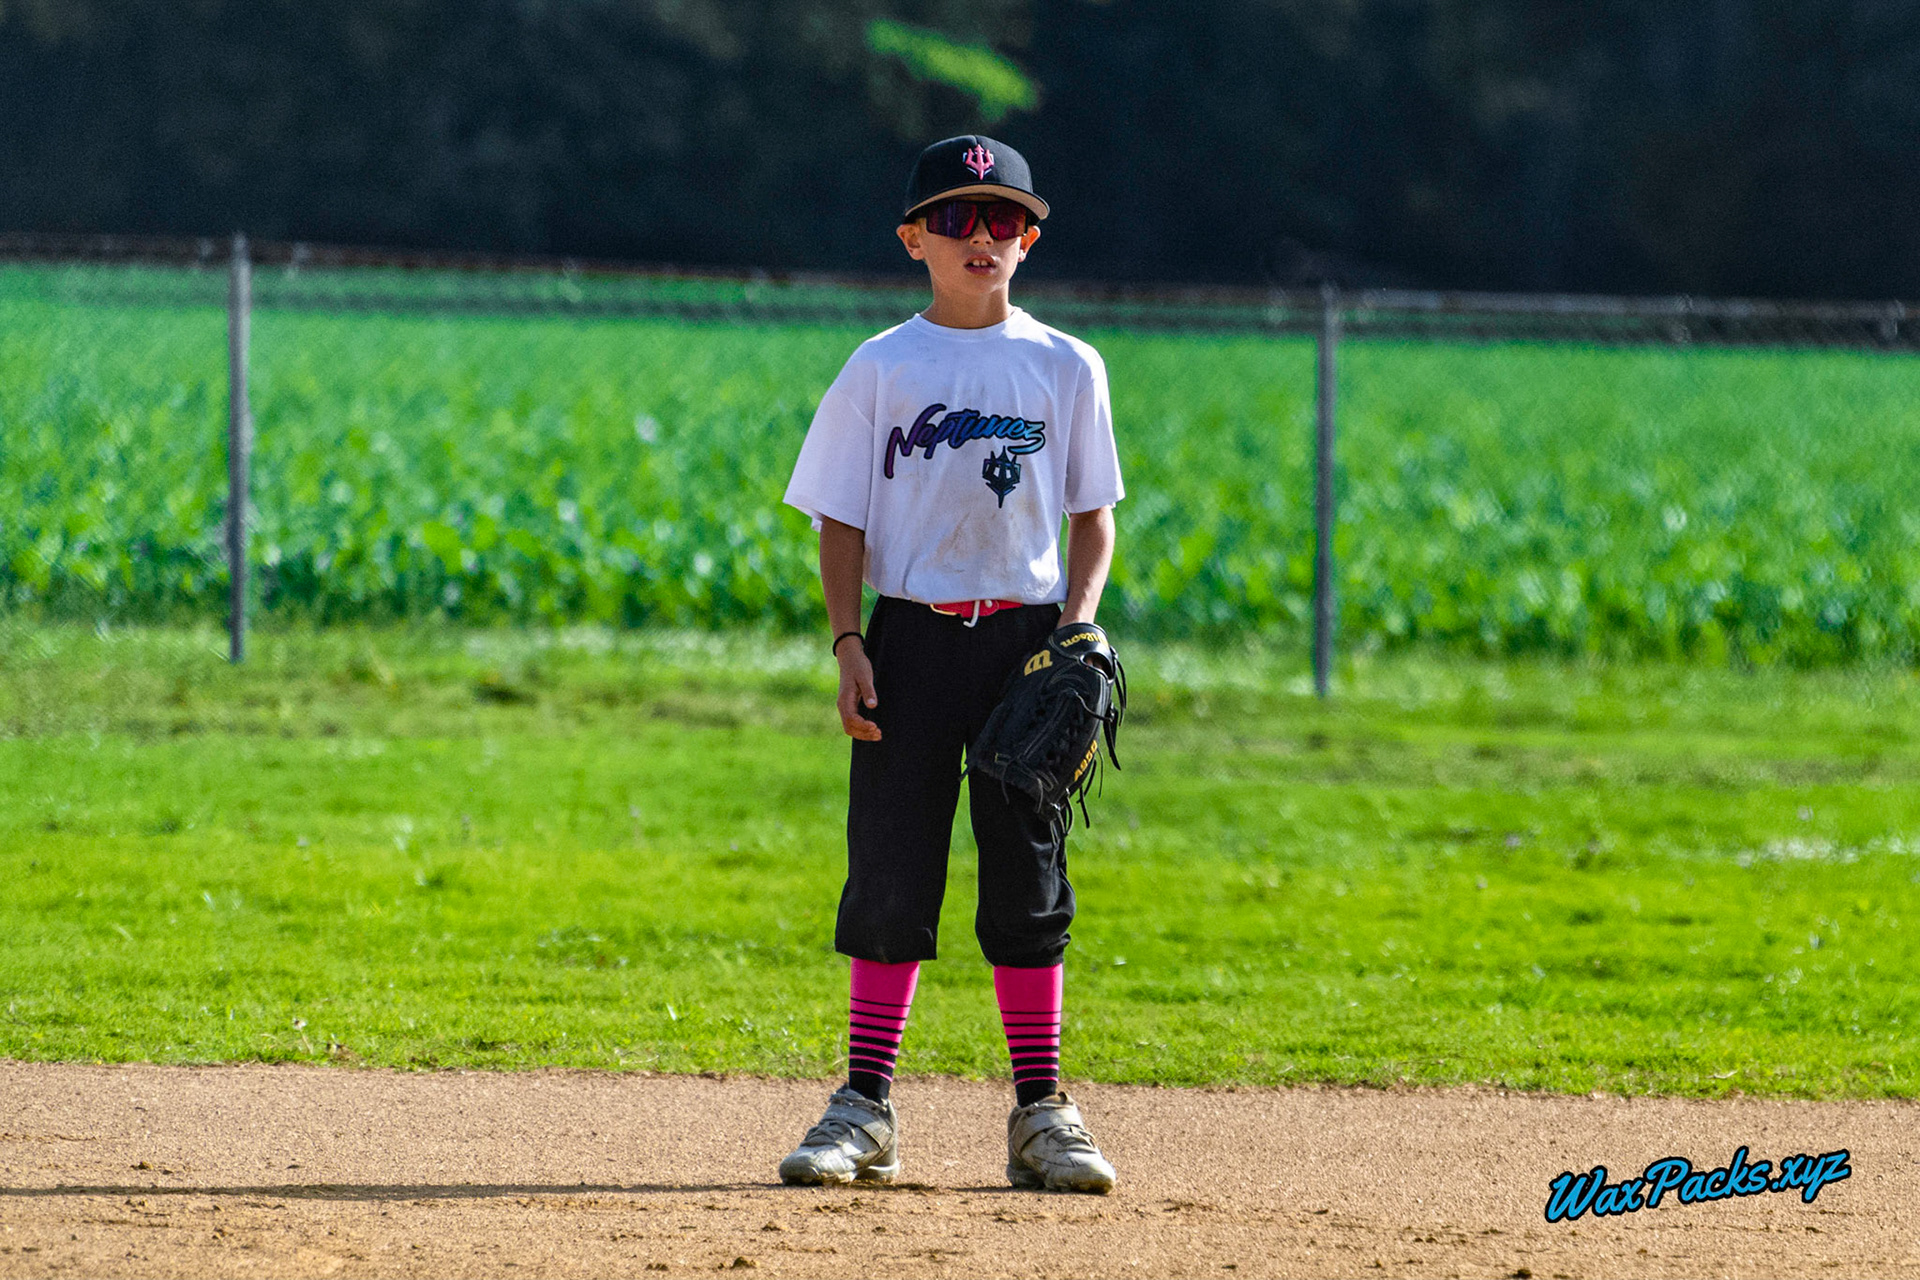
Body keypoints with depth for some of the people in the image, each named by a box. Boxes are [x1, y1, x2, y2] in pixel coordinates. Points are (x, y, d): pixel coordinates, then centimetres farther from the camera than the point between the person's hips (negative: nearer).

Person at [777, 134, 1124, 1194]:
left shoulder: (1065, 368, 6)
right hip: (910, 633, -1)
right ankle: (866, 1106, 3)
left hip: (1026, 634, 1)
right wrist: (848, 645, -7)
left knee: (1027, 870, 1)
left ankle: (1039, 1110, 5)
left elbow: (1093, 517, 10)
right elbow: (840, 519, 4)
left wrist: (1076, 631, -4)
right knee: (890, 869, -2)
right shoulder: (881, 369, 3)